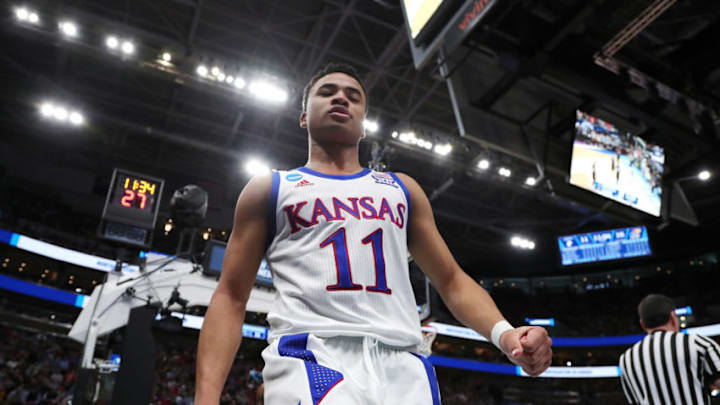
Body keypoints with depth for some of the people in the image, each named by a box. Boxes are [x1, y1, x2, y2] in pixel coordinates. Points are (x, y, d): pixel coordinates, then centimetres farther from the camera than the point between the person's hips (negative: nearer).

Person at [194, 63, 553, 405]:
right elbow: (230, 297, 8)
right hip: (310, 359, -3)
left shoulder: (401, 189, 21)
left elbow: (451, 280, 19)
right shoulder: (270, 189, 14)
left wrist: (504, 333, 0)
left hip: (401, 366, 3)